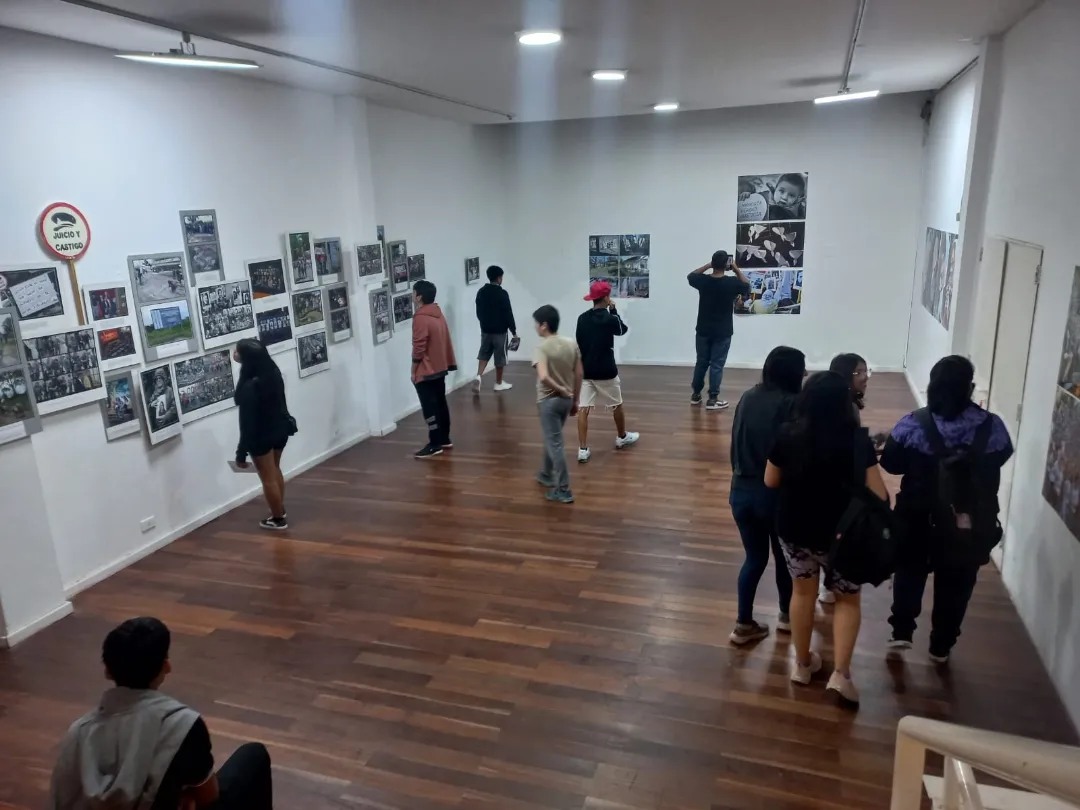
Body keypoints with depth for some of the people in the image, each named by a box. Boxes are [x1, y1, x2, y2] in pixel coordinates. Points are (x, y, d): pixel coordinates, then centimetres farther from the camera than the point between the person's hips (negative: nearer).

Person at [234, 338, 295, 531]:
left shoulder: (249, 387, -27)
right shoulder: (273, 373, -6)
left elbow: (247, 422, -22)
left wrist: (242, 452, -15)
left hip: (261, 436, -8)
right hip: (280, 429, 8)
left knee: (268, 478, 8)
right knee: (275, 471, 25)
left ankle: (278, 519, 21)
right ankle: (280, 512, 40)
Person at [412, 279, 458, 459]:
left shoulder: (420, 317, -19)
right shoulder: (438, 314, 9)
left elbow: (419, 347, -20)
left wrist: (414, 370, -11)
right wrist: (449, 362, 18)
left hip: (425, 371, -9)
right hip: (439, 368, 9)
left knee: (429, 407, -4)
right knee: (440, 404, 15)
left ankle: (435, 445, -1)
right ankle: (444, 439, 23)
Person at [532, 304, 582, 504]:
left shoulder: (542, 347, -18)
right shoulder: (572, 344, 1)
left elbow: (543, 377, -33)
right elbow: (579, 373, 5)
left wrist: (560, 390, -17)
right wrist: (575, 399, 14)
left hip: (549, 401, -7)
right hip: (566, 399, 7)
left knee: (555, 444, 0)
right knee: (551, 439, 25)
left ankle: (563, 490, 3)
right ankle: (547, 476, 41)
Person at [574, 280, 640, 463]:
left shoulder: (582, 318, 2)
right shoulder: (609, 318, -14)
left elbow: (579, 343, 8)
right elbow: (623, 330, 7)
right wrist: (613, 310, 9)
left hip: (586, 370, 4)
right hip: (606, 371, -4)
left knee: (583, 409, -1)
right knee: (616, 405, 19)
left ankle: (583, 449, -6)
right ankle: (622, 437, 38)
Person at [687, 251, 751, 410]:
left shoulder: (703, 281, -9)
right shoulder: (732, 282, -14)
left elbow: (690, 276, 14)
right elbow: (747, 286, 7)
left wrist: (708, 265, 8)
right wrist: (736, 269, 8)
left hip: (703, 330, 3)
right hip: (723, 332, -3)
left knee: (701, 362, 15)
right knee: (717, 364, 2)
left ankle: (695, 395, 25)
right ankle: (712, 399, 3)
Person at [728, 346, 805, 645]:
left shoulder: (747, 398, 1)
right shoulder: (792, 405, -16)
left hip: (741, 491, 4)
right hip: (776, 494, -4)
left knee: (754, 557, 17)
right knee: (784, 557, 19)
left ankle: (744, 624, 19)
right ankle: (787, 615, 38)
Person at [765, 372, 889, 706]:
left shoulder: (788, 435, -12)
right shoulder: (856, 439, -19)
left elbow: (771, 481, -1)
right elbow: (878, 494, -18)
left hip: (794, 529, 2)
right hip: (841, 534, -2)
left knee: (803, 592, 22)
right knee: (848, 599, 19)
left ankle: (803, 664, 35)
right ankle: (841, 673, 11)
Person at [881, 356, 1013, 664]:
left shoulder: (913, 424, -17)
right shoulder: (991, 427, -15)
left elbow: (890, 463, -5)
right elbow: (1002, 456, 5)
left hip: (919, 517, 0)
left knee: (910, 571, 24)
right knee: (955, 584, 18)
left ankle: (902, 631, 21)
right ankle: (941, 646, 29)